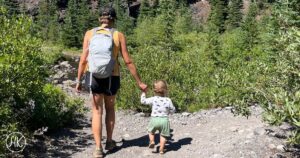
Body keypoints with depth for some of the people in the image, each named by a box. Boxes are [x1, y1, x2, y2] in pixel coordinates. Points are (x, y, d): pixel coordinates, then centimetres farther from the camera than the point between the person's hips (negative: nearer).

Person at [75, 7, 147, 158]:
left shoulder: (90, 34, -4)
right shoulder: (119, 35, -6)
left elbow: (83, 59, -8)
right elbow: (128, 61, -9)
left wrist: (78, 80, 0)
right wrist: (139, 82, -2)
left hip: (95, 77, 0)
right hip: (112, 78, 0)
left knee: (97, 111, 8)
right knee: (110, 108, 22)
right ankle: (109, 141, 30)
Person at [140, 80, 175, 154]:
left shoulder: (153, 99, -5)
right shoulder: (168, 100, -4)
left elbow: (143, 101, 4)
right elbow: (172, 110, 5)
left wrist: (143, 93, 19)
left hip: (154, 119, 0)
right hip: (164, 120, 0)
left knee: (151, 131, 26)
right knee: (163, 135, 13)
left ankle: (152, 141, 8)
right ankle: (161, 149, 14)